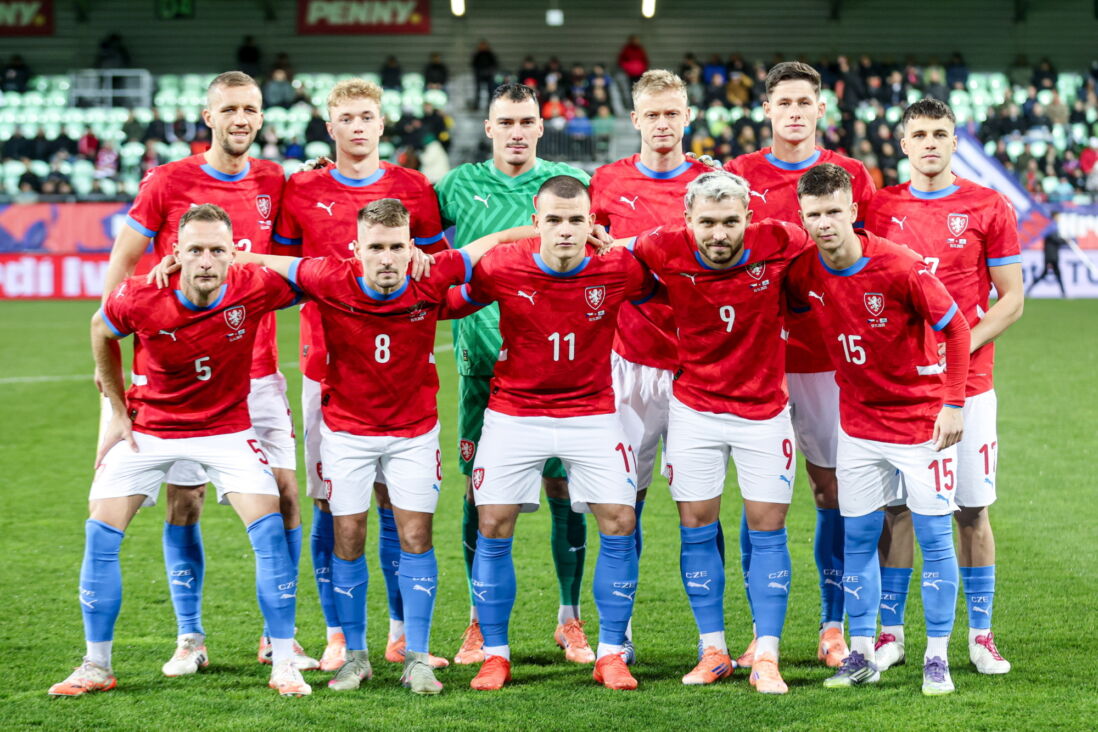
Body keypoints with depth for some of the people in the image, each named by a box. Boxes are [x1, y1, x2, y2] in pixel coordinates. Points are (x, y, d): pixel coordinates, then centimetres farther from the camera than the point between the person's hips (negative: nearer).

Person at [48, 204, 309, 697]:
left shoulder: (255, 288, -25)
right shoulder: (140, 299, -24)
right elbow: (102, 331, 0)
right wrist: (117, 411, 3)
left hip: (227, 428, 0)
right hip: (147, 428, 0)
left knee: (269, 528, -14)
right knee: (101, 532, -6)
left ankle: (284, 665, -3)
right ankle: (96, 667, 9)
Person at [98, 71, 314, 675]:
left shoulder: (273, 183, 6)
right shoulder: (168, 183, -2)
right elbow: (120, 266, 2)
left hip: (257, 370, 2)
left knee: (283, 494, -2)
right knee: (183, 501, 1)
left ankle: (278, 636, 10)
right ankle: (189, 637, 13)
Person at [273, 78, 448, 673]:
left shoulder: (413, 189, 7)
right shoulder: (302, 192, 6)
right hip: (325, 365, 0)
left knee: (399, 501, 1)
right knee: (331, 505, 0)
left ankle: (402, 635, 9)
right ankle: (337, 637, 7)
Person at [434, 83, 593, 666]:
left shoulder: (568, 181, 6)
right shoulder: (461, 185, 9)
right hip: (482, 355, 1)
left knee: (563, 486, 0)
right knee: (480, 488, 3)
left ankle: (570, 619, 12)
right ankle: (481, 620, 14)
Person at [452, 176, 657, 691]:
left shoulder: (619, 269, -14)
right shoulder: (501, 269, -16)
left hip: (592, 412, 1)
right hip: (514, 412, 0)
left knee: (619, 524, -7)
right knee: (493, 527, -4)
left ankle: (611, 654, 6)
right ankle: (495, 655, 10)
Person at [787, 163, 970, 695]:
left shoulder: (899, 267, -21)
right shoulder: (804, 272, -8)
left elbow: (955, 328, -12)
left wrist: (953, 403, -15)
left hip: (921, 419, -4)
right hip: (858, 422, 4)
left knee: (934, 537, -1)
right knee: (858, 537, 7)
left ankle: (937, 658, 6)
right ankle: (861, 654, 15)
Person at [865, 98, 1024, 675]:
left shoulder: (989, 208, 1)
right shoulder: (881, 208, 6)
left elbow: (1011, 299, 0)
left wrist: (960, 346, -11)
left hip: (966, 383, -1)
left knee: (972, 509, 2)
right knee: (895, 508, 2)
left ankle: (981, 635, 10)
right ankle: (890, 633, 10)